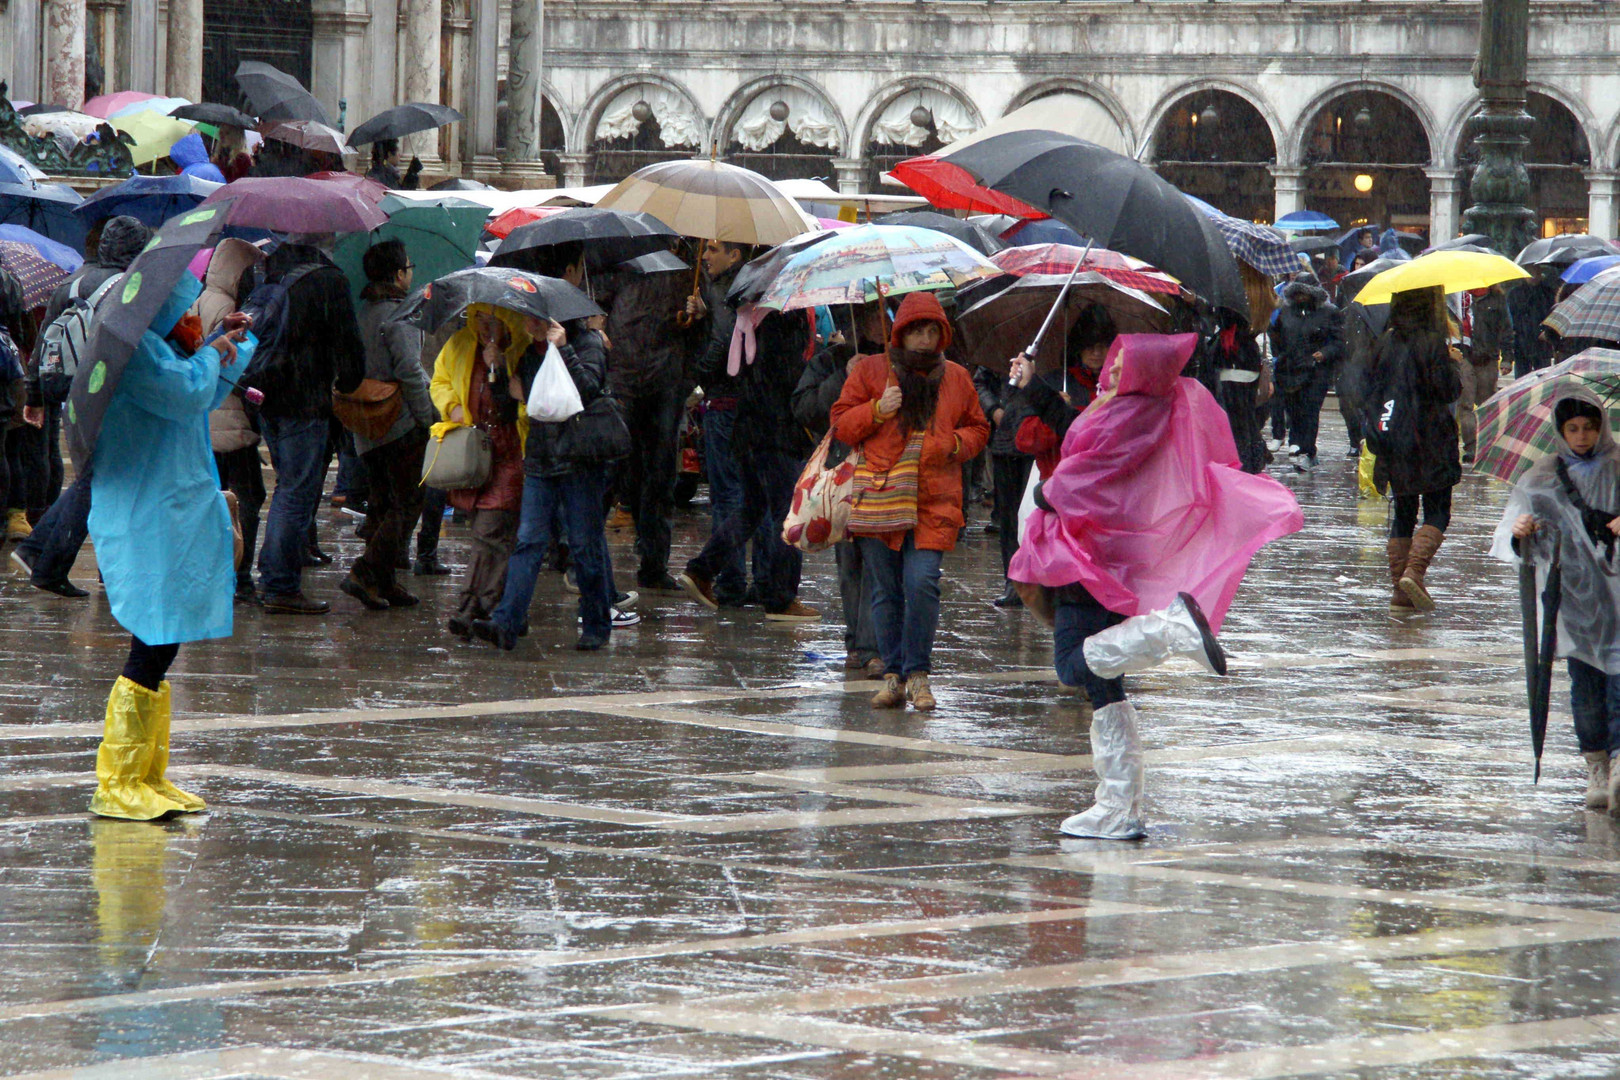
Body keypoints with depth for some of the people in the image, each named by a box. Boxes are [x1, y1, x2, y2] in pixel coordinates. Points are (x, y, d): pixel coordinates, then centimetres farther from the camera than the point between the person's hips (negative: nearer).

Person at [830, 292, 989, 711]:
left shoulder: (956, 378, 14)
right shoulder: (870, 371, 8)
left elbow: (978, 429, 20)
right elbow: (841, 424, 8)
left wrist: (955, 443, -2)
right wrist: (876, 411, -10)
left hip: (934, 502, 0)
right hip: (879, 498, 0)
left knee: (923, 583, -13)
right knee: (886, 590, 3)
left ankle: (918, 675, -3)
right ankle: (893, 676, 12)